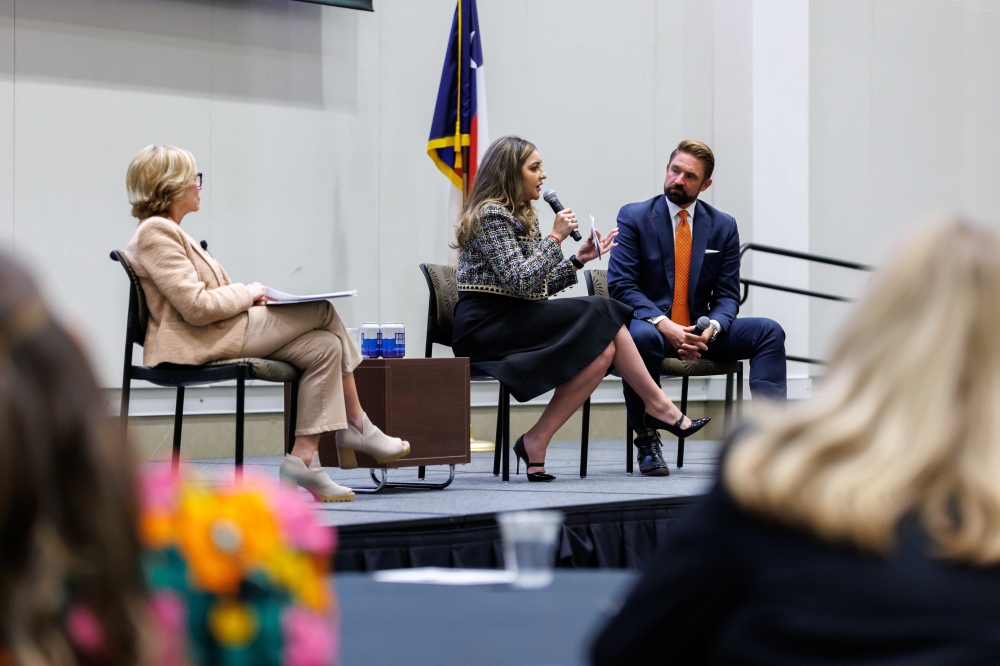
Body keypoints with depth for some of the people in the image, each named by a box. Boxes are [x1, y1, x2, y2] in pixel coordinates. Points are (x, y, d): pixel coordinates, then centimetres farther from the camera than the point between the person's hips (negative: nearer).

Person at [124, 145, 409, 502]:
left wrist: (246, 296, 5)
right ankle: (357, 427, 7)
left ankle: (303, 457, -10)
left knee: (324, 347, -5)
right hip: (202, 344, -10)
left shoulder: (166, 231, 20)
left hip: (221, 335, 10)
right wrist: (248, 293, -5)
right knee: (323, 311, -6)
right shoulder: (155, 233, -12)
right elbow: (197, 307, -20)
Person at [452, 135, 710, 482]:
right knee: (600, 314, -18)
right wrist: (556, 237, -14)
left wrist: (578, 259, 7)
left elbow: (537, 286, 17)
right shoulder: (491, 215, -10)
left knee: (604, 349, -16)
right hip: (485, 327, -9)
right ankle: (659, 407, -9)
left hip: (514, 321, 9)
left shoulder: (522, 217, 19)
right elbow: (520, 282, -21)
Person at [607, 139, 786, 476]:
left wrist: (711, 328, -18)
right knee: (641, 336, -39)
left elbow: (727, 295, 6)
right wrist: (663, 324, -25)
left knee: (769, 331, -16)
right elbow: (621, 285, -9)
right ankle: (646, 441, -23)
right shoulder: (633, 217, 0)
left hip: (699, 331, 4)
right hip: (649, 325, -4)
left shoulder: (723, 226, 9)